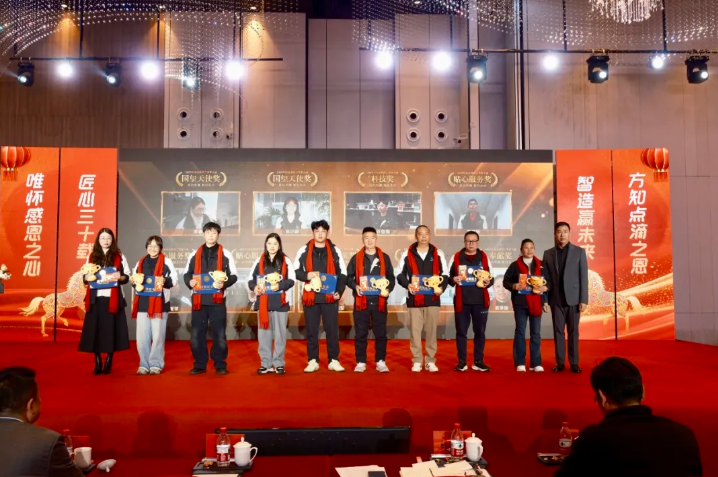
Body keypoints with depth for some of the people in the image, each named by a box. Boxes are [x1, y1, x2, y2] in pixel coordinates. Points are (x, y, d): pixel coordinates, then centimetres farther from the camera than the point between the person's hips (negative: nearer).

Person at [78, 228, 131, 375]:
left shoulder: (119, 256, 6)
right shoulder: (91, 256, 13)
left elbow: (127, 276, 4)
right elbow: (84, 277, 14)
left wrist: (119, 277, -17)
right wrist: (88, 278, -9)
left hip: (112, 298, -2)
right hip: (95, 298, 2)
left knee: (111, 330, -2)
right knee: (95, 330, 1)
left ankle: (108, 363, 8)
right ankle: (97, 363, 10)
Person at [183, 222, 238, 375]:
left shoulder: (225, 254, 3)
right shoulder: (195, 254, 12)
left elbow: (233, 275, 2)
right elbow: (187, 273, 15)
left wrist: (224, 284, -16)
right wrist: (189, 281, -7)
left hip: (217, 299, -2)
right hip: (198, 299, 3)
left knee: (219, 334, 3)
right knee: (197, 334, 5)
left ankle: (220, 364, 14)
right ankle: (200, 364, 16)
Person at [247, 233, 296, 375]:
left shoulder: (286, 260, 6)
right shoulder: (259, 261, 11)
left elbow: (291, 280, -1)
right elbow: (251, 278, 8)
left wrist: (280, 285, -19)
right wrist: (254, 287, -12)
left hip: (280, 302, -2)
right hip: (262, 302, 2)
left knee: (280, 333, 2)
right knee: (263, 332, 4)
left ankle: (278, 363, 10)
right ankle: (265, 363, 12)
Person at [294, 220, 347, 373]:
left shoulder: (335, 250, 8)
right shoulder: (304, 250, 6)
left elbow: (343, 273, 8)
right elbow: (296, 271, 7)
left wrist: (339, 291, -5)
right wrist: (307, 275, -13)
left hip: (330, 296, 0)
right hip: (310, 296, 0)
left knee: (332, 329, 3)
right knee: (311, 330, 5)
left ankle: (334, 360, 11)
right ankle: (313, 361, 14)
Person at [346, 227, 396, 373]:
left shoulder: (384, 258, 9)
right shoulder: (356, 258, 6)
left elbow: (391, 277, 11)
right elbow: (348, 277, 7)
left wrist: (388, 289, -7)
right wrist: (355, 286, -12)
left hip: (379, 301, 1)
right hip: (361, 301, -1)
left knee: (380, 333, 4)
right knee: (361, 333, 3)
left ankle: (381, 362, 13)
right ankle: (361, 362, 11)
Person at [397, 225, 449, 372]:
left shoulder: (438, 254, 9)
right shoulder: (407, 254, 5)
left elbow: (445, 274, 9)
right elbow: (400, 275, 6)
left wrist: (442, 287, -10)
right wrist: (407, 284, -14)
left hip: (433, 298, 1)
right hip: (414, 299, -1)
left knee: (432, 330, 4)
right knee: (415, 330, 0)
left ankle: (430, 361, 14)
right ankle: (417, 361, 10)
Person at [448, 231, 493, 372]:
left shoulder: (484, 257, 9)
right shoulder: (456, 257, 6)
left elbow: (491, 278, 12)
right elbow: (449, 277, 8)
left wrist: (488, 282, -10)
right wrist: (453, 280, -14)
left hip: (480, 301, 1)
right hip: (461, 301, -1)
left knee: (480, 332, 6)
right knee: (461, 332, 3)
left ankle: (478, 362, 16)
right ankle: (462, 362, 12)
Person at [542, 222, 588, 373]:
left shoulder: (579, 251, 2)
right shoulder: (548, 253, 6)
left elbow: (584, 277, -2)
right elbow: (545, 278, 4)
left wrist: (584, 300, -8)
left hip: (573, 298, -1)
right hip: (556, 300, 1)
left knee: (573, 331, 4)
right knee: (558, 331, 4)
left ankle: (574, 363, 11)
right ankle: (560, 362, 11)